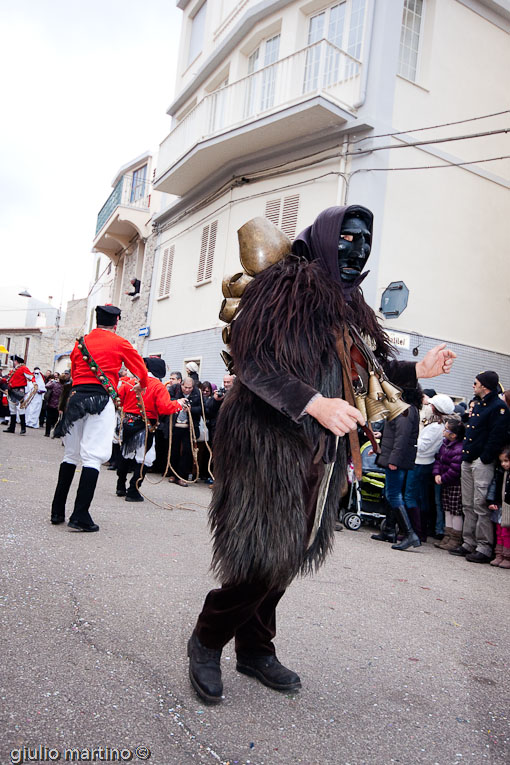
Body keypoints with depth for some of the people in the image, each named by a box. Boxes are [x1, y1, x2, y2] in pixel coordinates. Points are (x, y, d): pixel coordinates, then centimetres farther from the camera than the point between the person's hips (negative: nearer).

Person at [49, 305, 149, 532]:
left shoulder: (81, 341, 14)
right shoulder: (119, 343, 3)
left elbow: (73, 370, 20)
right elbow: (141, 369, 11)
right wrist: (142, 386, 32)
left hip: (76, 396, 5)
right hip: (101, 400, -5)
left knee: (71, 454, 14)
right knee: (93, 457, -6)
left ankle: (57, 511, 18)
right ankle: (80, 516, -11)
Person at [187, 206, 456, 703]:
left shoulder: (348, 303, 17)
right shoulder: (285, 283, -7)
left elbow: (370, 369, 18)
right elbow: (251, 357, -17)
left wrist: (418, 370, 2)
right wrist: (314, 404, -25)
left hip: (319, 452, 8)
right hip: (269, 442, -8)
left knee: (287, 552, 13)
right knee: (263, 556, -8)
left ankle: (255, 649, 30)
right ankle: (206, 642, 17)